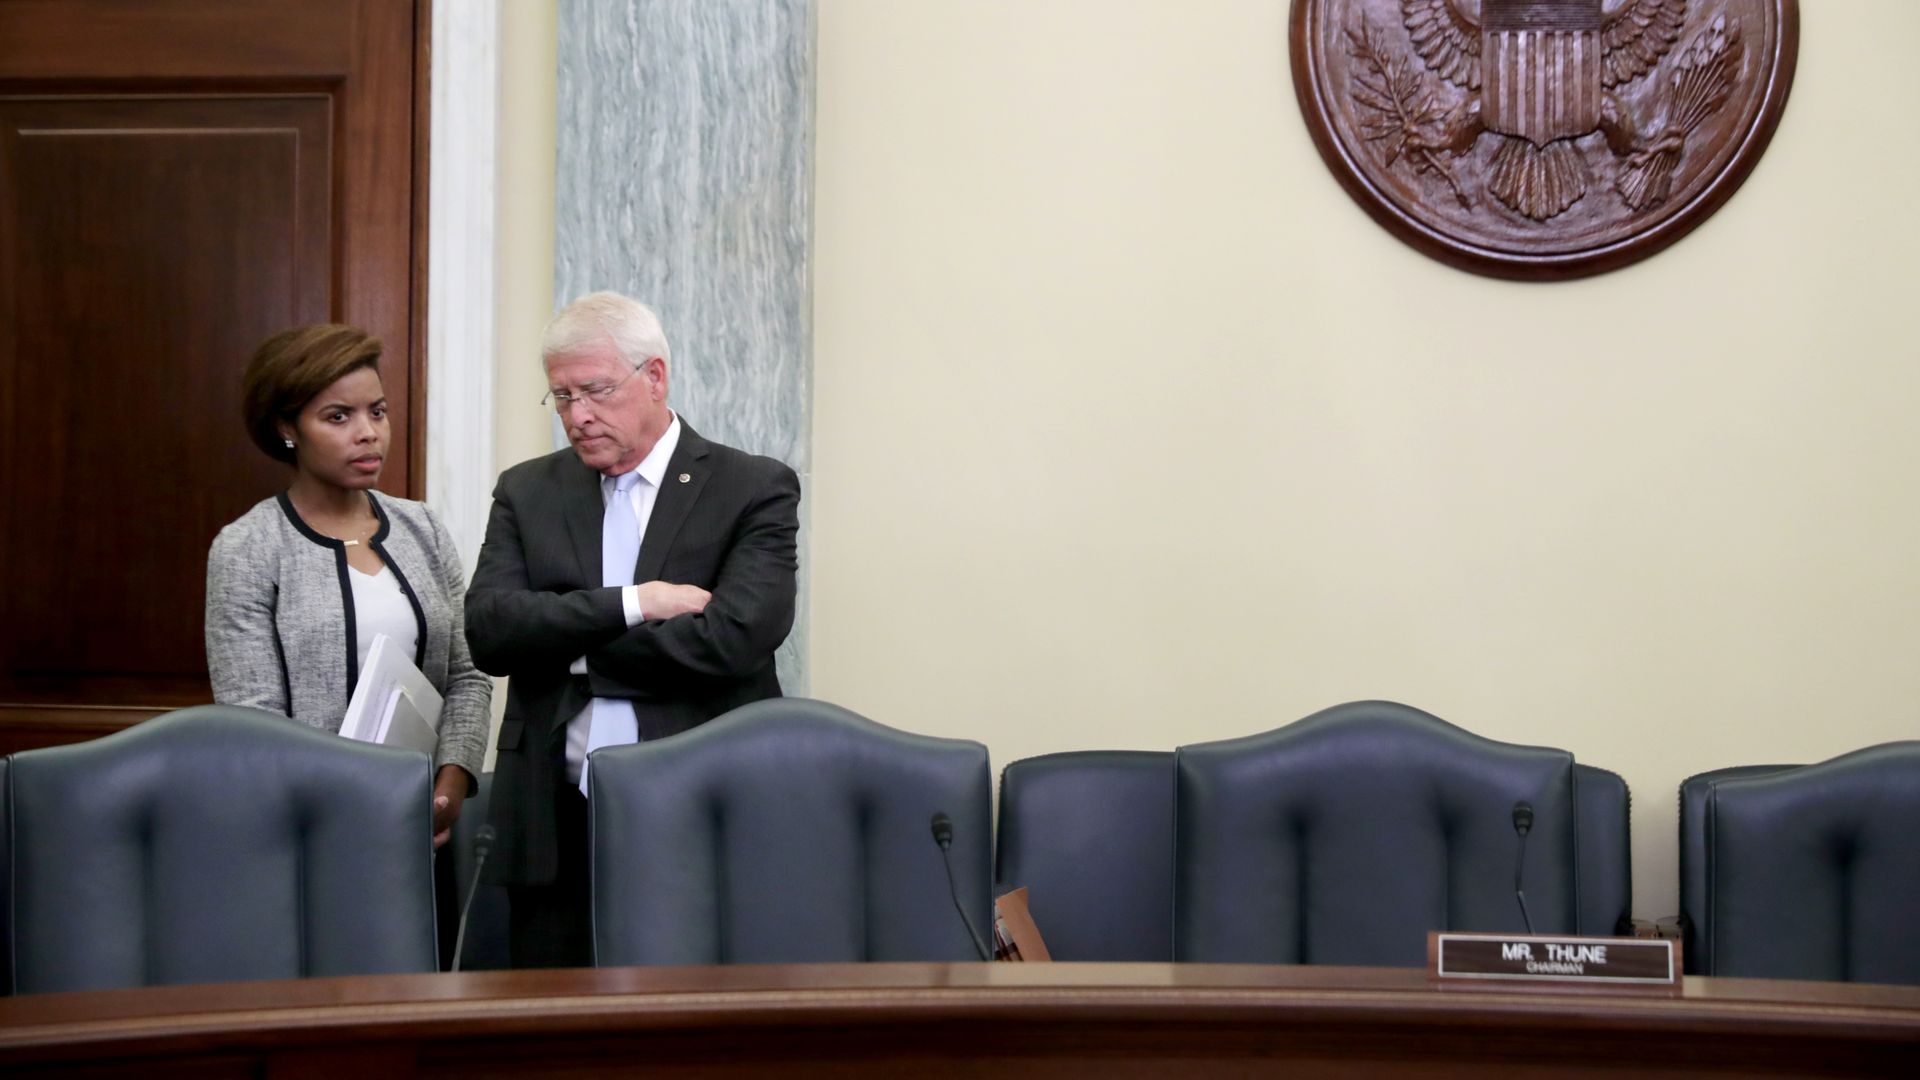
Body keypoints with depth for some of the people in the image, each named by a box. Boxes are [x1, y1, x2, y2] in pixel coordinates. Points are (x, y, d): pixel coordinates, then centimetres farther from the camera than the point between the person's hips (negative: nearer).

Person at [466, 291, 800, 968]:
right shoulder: (527, 493, 13)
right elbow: (489, 630, -2)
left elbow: (732, 639, -13)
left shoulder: (755, 491, 2)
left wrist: (568, 646, -4)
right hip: (555, 831, 3)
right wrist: (631, 604, -12)